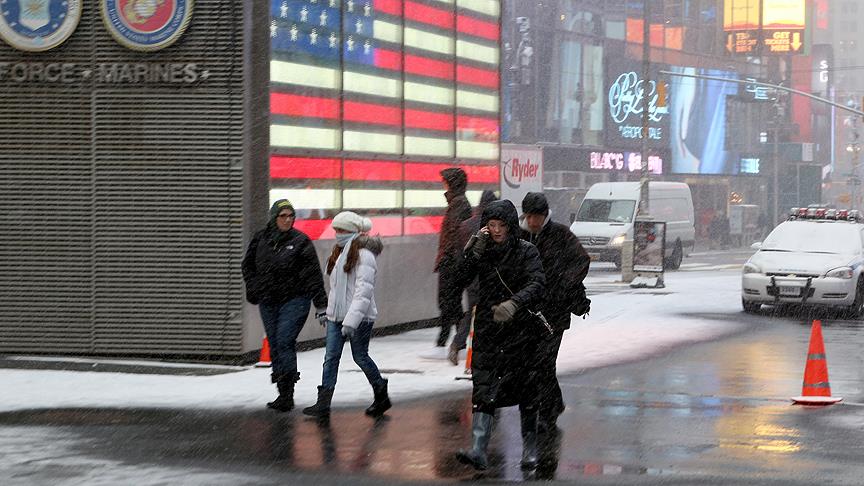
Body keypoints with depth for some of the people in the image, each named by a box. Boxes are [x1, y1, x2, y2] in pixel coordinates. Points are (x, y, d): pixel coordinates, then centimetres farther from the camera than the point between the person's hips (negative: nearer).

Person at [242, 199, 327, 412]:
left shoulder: (300, 241, -6)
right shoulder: (260, 239, 5)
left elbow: (313, 274, -5)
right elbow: (248, 265, 21)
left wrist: (321, 305, -7)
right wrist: (253, 289, 8)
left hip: (295, 300, -5)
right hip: (268, 302, 5)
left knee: (285, 342, -15)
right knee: (274, 345, 7)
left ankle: (287, 393, -13)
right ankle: (284, 394, 16)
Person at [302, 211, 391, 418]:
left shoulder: (363, 256, -15)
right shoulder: (340, 252, 14)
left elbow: (363, 292, -22)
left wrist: (351, 321, -27)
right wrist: (328, 312, 20)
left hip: (360, 317, -8)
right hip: (337, 316, 8)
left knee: (360, 356, 3)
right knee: (331, 357, 0)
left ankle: (381, 396, 24)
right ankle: (323, 404, -4)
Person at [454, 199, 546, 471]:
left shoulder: (526, 252, -3)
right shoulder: (482, 251, 6)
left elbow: (537, 285, -17)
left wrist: (514, 304, -33)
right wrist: (474, 251, -18)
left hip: (521, 329, -2)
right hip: (487, 330, 2)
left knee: (526, 390, 5)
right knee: (483, 389, -8)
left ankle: (530, 450, 18)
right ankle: (478, 451, -16)